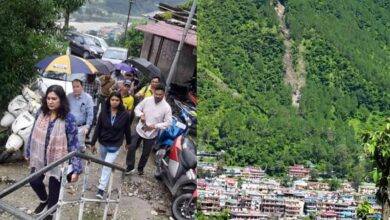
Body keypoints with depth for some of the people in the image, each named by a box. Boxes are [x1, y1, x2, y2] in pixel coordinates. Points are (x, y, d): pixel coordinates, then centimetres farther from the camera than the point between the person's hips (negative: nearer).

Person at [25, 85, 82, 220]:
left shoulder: (68, 118, -22)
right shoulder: (41, 113, -8)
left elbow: (73, 144, -20)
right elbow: (34, 133, 6)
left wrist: (76, 169, -23)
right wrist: (28, 152, 13)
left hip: (58, 161, -4)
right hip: (39, 158, 4)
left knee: (54, 190, 11)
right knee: (34, 182, 16)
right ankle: (44, 200, 50)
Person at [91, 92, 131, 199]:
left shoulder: (125, 115, -13)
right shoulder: (103, 112, -9)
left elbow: (127, 129, 0)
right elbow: (98, 128, -4)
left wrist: (128, 142, 11)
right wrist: (93, 143, -2)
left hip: (115, 145, -3)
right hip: (103, 143, 3)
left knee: (107, 165, -11)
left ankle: (101, 189, -8)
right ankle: (104, 178, 47)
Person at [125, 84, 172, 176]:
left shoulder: (166, 107, -18)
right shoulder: (147, 100, -11)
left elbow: (168, 123, -15)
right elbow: (137, 108, 2)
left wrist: (155, 126, -26)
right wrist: (141, 115, -20)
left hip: (151, 134, -1)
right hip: (139, 130, 1)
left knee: (145, 153, 13)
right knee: (132, 147, 0)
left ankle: (140, 168, 36)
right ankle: (130, 167, 19)